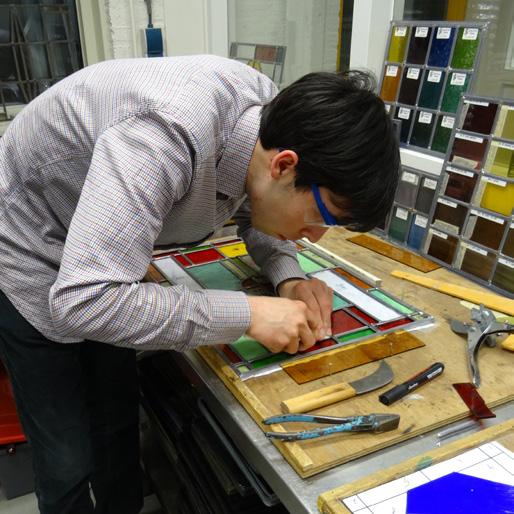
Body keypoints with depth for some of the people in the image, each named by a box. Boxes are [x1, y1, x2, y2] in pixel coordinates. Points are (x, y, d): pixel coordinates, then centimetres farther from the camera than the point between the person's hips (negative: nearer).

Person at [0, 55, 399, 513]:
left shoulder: (272, 115, -16)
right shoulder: (167, 136, -41)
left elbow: (254, 211, 4)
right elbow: (80, 301, -42)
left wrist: (288, 277, -15)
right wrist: (246, 314, -38)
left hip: (101, 262, 7)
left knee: (119, 423, 18)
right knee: (69, 462, 1)